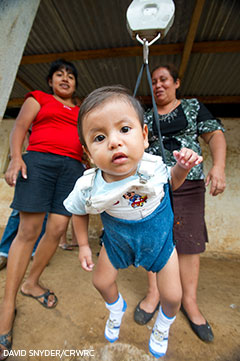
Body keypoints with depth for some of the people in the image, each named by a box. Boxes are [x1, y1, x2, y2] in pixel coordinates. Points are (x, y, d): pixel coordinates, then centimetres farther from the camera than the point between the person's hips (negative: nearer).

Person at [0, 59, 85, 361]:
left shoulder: (81, 113, 29)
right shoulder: (38, 98, 20)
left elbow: (87, 142, 25)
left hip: (72, 167, 4)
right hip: (39, 161, -3)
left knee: (57, 228, -5)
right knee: (29, 230, -9)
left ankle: (31, 283, 19)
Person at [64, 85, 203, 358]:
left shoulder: (152, 166, -29)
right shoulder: (88, 187, -29)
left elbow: (171, 183, -4)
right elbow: (79, 212, -5)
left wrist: (182, 166, -24)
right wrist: (83, 246, 0)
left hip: (159, 239, 0)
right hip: (117, 241, 1)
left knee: (172, 295, 9)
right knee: (101, 281, 17)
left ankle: (162, 327, 51)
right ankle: (116, 310, 58)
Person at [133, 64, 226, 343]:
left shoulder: (193, 107, 12)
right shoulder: (145, 116, 17)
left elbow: (215, 135, 3)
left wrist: (218, 166, -14)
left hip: (188, 183, -1)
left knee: (189, 240, 1)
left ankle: (189, 301, 19)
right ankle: (154, 293, 19)